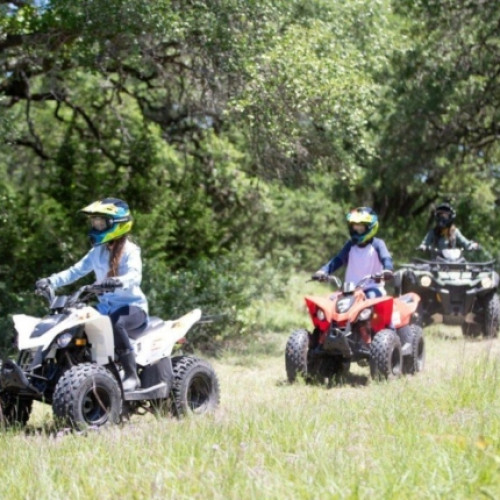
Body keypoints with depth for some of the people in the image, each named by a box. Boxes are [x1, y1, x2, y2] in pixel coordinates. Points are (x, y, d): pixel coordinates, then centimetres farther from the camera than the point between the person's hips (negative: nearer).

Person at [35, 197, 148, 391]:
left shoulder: (130, 251, -8)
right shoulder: (97, 251, 14)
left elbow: (135, 275, -26)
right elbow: (76, 270, 9)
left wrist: (118, 282, -48)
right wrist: (51, 281, -5)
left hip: (132, 306, -7)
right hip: (106, 306, 7)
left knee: (115, 324, -39)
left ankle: (131, 375, -34)